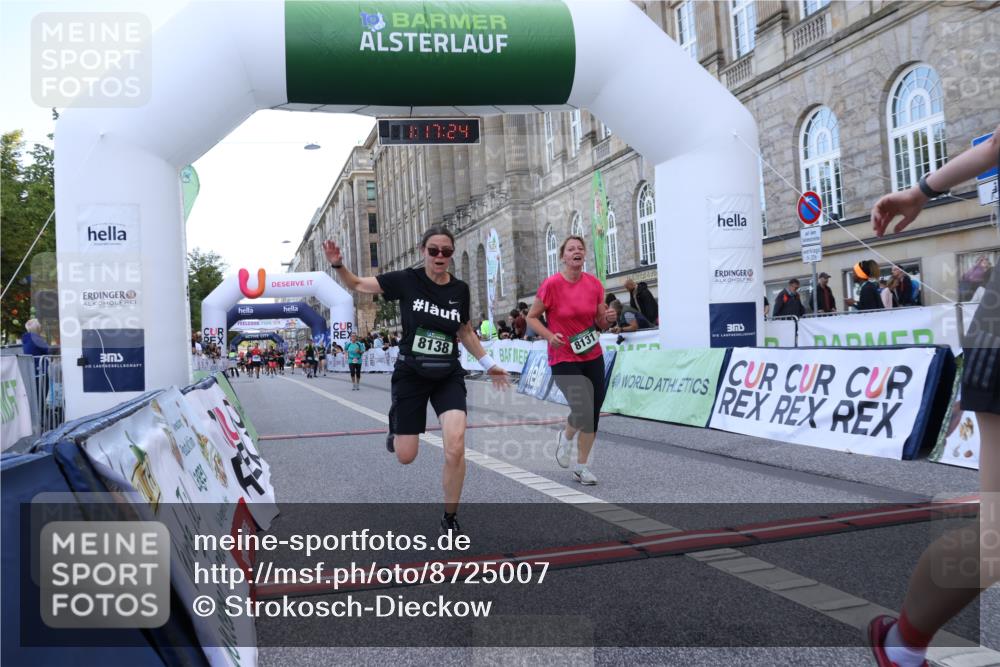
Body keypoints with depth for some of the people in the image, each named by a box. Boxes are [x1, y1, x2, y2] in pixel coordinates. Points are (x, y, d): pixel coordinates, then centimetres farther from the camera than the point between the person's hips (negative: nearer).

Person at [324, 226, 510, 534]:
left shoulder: (460, 290, -1)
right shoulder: (406, 280, -9)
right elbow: (357, 284, -2)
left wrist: (488, 364, 14)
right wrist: (338, 265, -20)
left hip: (448, 376, 1)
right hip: (410, 374, -1)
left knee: (456, 448, -19)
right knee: (405, 456, 4)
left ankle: (450, 519, 2)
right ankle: (397, 426, 44)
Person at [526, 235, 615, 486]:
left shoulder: (594, 284, 1)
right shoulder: (551, 284, -11)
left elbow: (600, 323, 11)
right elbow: (531, 317, -3)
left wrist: (608, 318, -12)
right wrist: (549, 336, -19)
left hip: (593, 357, 5)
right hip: (563, 359, -5)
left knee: (594, 413, 5)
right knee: (582, 410, -16)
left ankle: (581, 466, 24)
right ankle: (565, 436, 20)